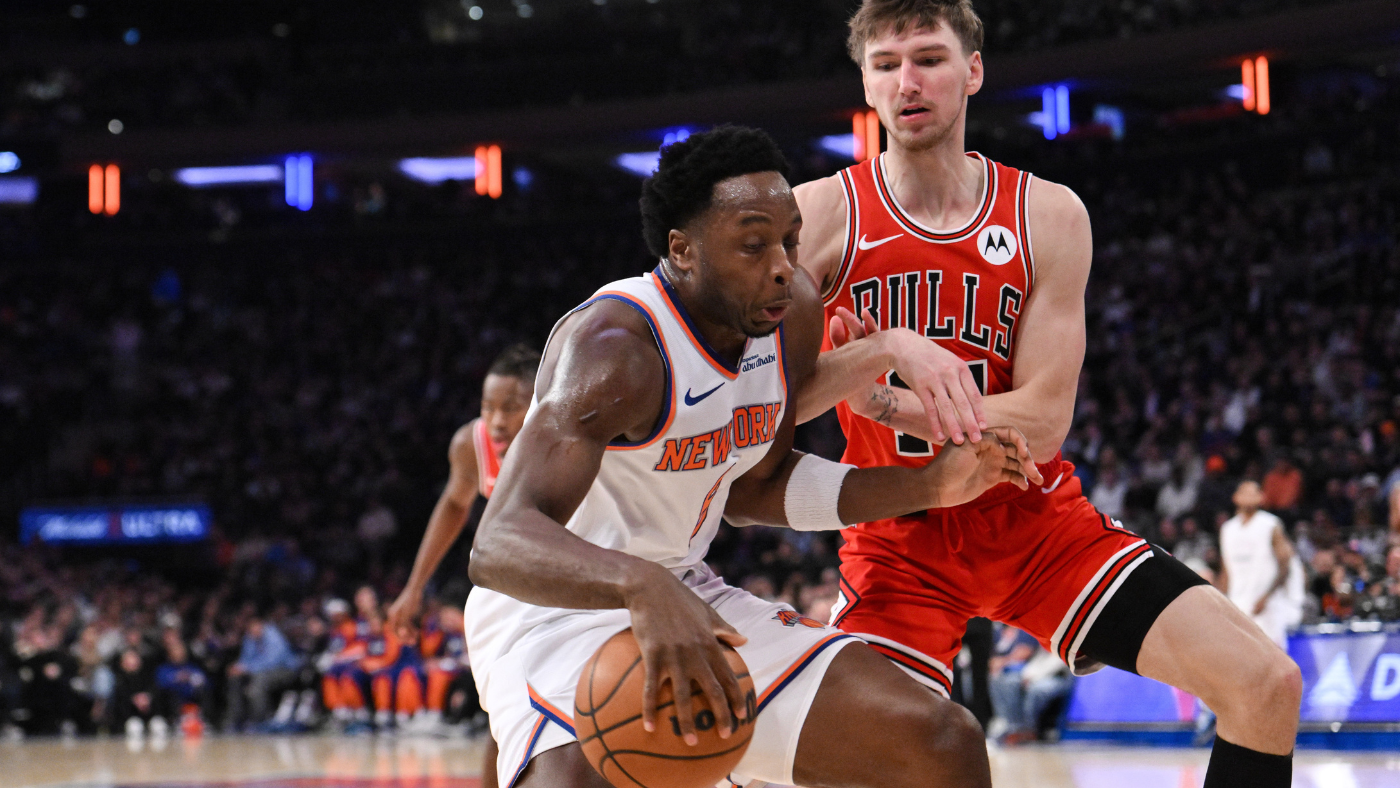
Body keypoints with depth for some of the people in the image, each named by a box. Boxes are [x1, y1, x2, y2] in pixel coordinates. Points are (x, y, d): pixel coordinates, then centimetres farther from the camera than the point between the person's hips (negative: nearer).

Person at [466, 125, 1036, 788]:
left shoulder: (792, 316, -1)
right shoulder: (617, 345, -26)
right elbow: (498, 543, -39)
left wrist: (929, 487, 5)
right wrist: (642, 586, -57)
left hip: (689, 601, 8)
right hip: (555, 611, -8)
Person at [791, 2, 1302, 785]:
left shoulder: (1049, 216, -4)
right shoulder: (822, 214, -8)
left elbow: (1044, 420, -11)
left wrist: (877, 403, -23)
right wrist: (884, 352, -34)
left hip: (1036, 517, 2)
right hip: (902, 536, -2)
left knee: (1266, 683, -11)